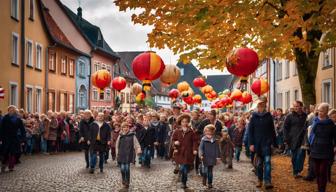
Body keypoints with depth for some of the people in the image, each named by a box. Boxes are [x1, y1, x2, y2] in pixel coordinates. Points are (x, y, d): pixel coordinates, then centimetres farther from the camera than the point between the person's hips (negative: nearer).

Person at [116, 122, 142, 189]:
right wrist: (117, 153, 8)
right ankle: (124, 180, 25)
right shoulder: (120, 136, 8)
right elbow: (117, 145, 15)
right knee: (122, 168, 0)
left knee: (127, 168, -6)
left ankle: (127, 182, 10)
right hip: (121, 155, 2)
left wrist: (138, 150, -18)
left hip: (129, 155, -2)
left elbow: (136, 144, -1)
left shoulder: (132, 136, 1)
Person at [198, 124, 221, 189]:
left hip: (212, 158, 2)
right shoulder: (203, 140, -5)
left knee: (210, 171, 8)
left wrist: (218, 157, 6)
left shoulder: (215, 141, 3)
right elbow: (201, 148, -6)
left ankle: (210, 183, 18)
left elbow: (217, 149, 9)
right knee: (206, 170, -5)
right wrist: (201, 155, -18)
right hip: (206, 158, -2)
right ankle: (204, 179, 24)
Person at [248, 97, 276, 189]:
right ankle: (260, 180, 24)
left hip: (267, 142, -1)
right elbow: (250, 131, 0)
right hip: (257, 143, 1)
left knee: (267, 161, -12)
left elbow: (272, 130, 4)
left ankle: (267, 181, -14)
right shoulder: (254, 116, 1)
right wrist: (251, 143, -5)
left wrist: (273, 142, 2)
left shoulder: (269, 116, 1)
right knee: (259, 162, 11)